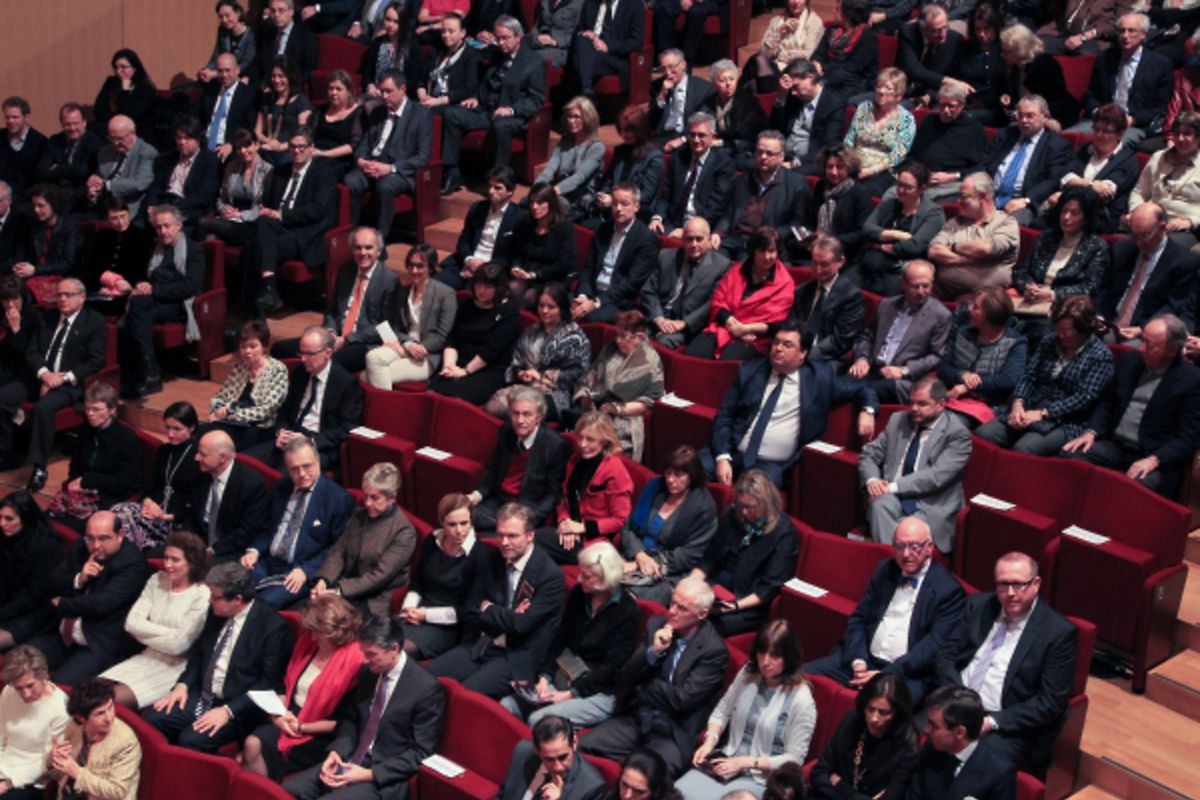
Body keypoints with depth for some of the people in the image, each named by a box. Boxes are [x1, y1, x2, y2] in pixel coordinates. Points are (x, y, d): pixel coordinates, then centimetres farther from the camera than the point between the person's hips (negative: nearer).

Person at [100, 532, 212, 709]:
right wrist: (167, 634, -10)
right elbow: (132, 622, -2)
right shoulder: (157, 581, 6)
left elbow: (179, 644, -17)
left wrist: (149, 634, -4)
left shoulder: (202, 595, -12)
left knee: (117, 697, -25)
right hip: (149, 658, 6)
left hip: (177, 666, -6)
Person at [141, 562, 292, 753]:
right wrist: (183, 685, 2)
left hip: (238, 707, -7)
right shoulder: (217, 613, 6)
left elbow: (270, 682, -15)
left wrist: (228, 710, -21)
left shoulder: (272, 626, -14)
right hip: (202, 696, 7)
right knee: (149, 719, -13)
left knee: (191, 740, -29)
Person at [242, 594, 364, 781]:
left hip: (319, 736, -6)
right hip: (290, 718, 6)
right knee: (252, 744, -22)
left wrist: (302, 727, -13)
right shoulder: (308, 641, 6)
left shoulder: (354, 659, -15)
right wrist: (278, 711, -3)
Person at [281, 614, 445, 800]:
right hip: (352, 760, 7)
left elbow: (421, 752, -14)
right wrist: (337, 750, -3)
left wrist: (370, 774, -20)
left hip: (384, 777, -7)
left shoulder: (427, 688, -16)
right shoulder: (367, 671, 5)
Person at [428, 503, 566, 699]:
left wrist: (487, 608, -2)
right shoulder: (491, 559, 8)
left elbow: (521, 624, -17)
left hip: (518, 657, -6)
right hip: (479, 646, 6)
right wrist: (505, 617, -11)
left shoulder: (551, 575, -11)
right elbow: (469, 612, 7)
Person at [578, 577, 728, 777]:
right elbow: (626, 679, 5)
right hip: (637, 719, 6)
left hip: (674, 734, -5)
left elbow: (681, 700, -14)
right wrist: (652, 652, -12)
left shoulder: (714, 650, -11)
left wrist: (642, 686, -1)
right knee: (582, 746, -16)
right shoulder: (657, 624, 6)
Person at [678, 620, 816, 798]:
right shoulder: (747, 674, 4)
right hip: (727, 762, 5)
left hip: (761, 777, -5)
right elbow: (722, 712, 16)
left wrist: (747, 762, -17)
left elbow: (793, 759, -10)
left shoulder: (801, 700, -13)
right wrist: (709, 742, -4)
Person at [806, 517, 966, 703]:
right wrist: (858, 661, -6)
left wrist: (886, 675, -18)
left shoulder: (948, 590, -5)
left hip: (908, 674, -6)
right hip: (865, 660, 6)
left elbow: (934, 646, -12)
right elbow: (858, 618, 13)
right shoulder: (885, 570, 14)